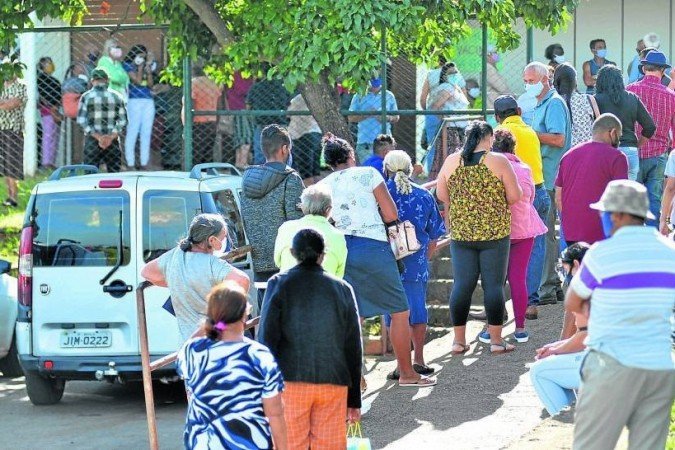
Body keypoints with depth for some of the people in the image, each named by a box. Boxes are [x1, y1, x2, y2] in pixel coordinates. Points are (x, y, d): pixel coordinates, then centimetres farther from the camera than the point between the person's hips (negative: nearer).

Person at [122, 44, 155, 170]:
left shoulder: (145, 66, 18)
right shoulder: (127, 66, 2)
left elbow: (150, 84, 10)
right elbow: (137, 80, -9)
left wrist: (149, 70, 0)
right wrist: (141, 66, -2)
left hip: (148, 102, 6)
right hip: (134, 101, -6)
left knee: (146, 134, 4)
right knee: (132, 133, -7)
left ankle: (144, 164, 8)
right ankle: (131, 165, -6)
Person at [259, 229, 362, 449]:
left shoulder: (279, 284, -1)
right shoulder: (342, 289, 6)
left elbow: (267, 339, -4)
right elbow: (353, 348, 8)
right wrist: (354, 400, 15)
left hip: (290, 381, -2)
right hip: (333, 383, 2)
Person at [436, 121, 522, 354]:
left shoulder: (451, 162, 2)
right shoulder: (498, 161, -8)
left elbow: (441, 194, 8)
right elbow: (515, 196, -8)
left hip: (461, 232, 3)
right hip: (494, 232, -3)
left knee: (462, 284, 6)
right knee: (494, 284, 2)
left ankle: (459, 340, 10)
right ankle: (496, 340, 4)